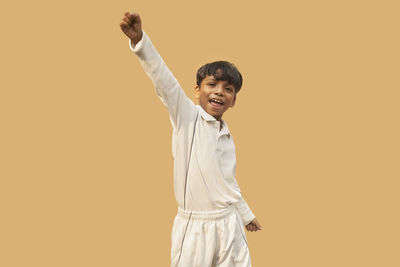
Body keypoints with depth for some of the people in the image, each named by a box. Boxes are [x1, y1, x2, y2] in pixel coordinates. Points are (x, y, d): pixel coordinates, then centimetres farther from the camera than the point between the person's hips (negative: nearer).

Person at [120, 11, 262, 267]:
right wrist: (139, 39, -35)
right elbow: (163, 79, -21)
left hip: (228, 225, 5)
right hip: (193, 226, -5)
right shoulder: (187, 116, -5)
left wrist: (246, 215, 33)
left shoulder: (228, 138, 11)